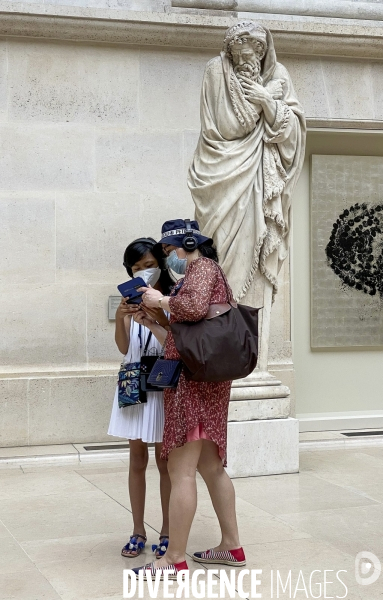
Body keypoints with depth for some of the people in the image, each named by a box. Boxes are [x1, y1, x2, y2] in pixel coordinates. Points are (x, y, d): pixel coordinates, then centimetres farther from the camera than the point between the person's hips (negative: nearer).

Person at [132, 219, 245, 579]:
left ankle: (174, 560, -5)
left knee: (180, 470, -8)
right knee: (210, 466, 16)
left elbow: (194, 307, -27)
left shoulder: (203, 267, -4)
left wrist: (160, 300, -11)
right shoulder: (201, 274, 22)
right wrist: (149, 323, 10)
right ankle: (231, 546, 23)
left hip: (194, 380, -11)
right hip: (203, 379, 11)